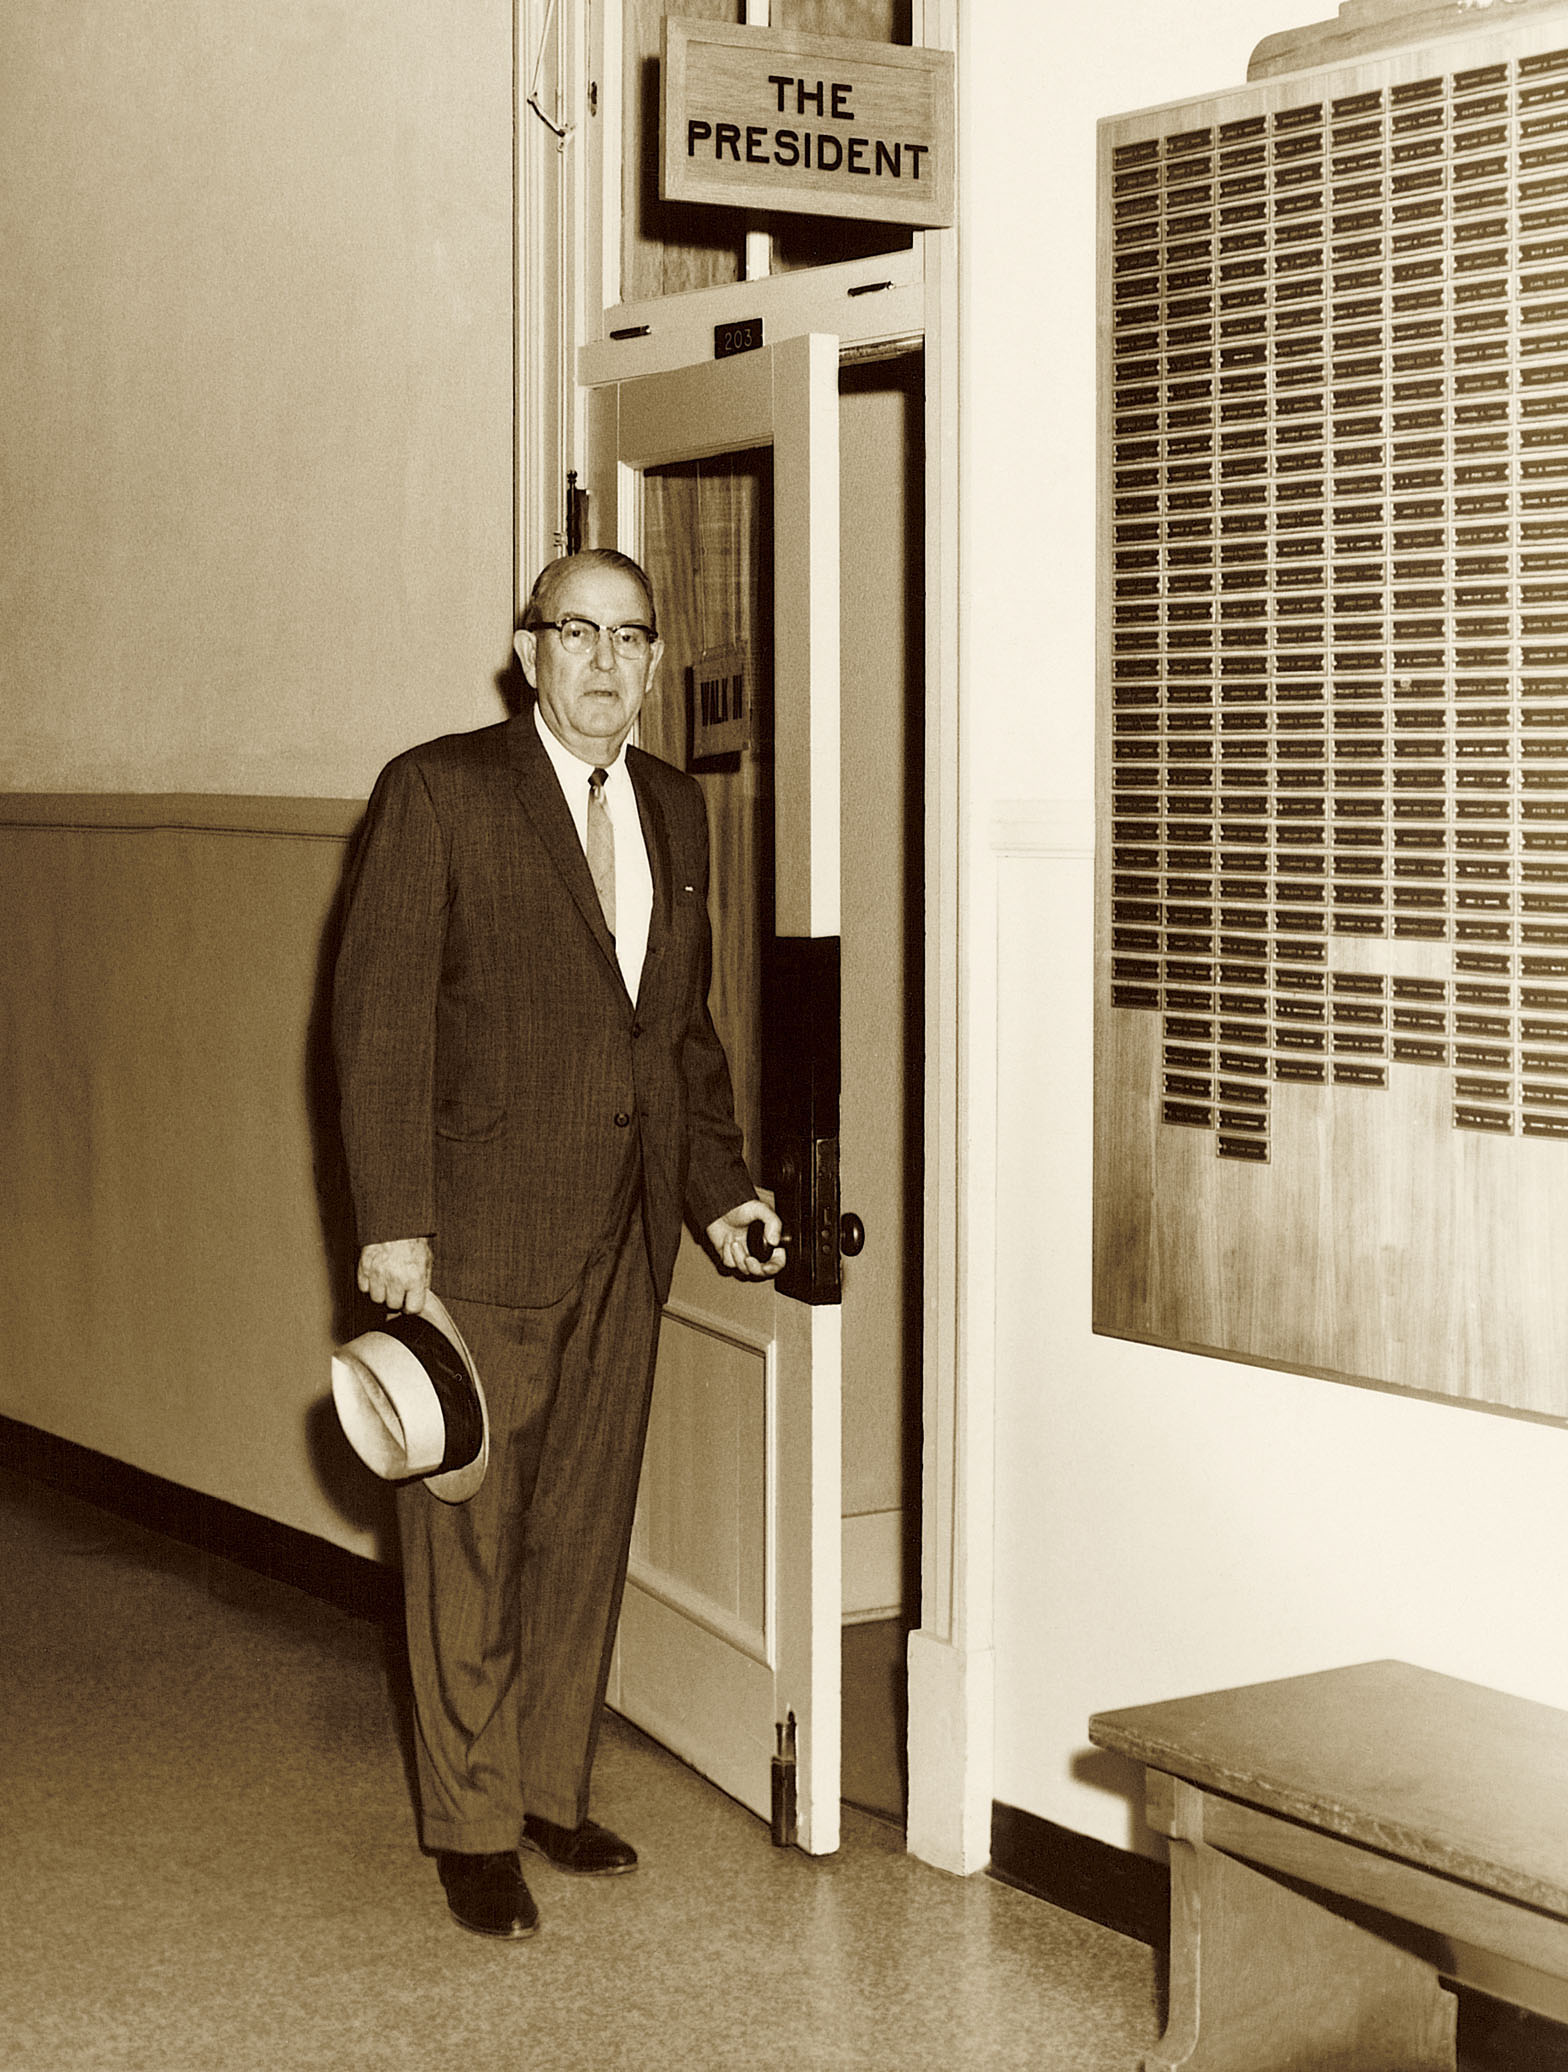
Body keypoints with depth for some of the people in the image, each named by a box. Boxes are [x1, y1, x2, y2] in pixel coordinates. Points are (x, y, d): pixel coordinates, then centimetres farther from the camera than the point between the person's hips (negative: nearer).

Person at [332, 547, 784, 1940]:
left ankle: (554, 1788, 28)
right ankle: (474, 1827, 16)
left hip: (625, 1240, 6)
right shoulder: (439, 792, -7)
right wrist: (393, 1223, -15)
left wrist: (721, 1187, 10)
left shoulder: (676, 810, 12)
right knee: (468, 1539, 3)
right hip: (478, 1234, -5)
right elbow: (379, 1015, -10)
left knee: (586, 1527, 13)